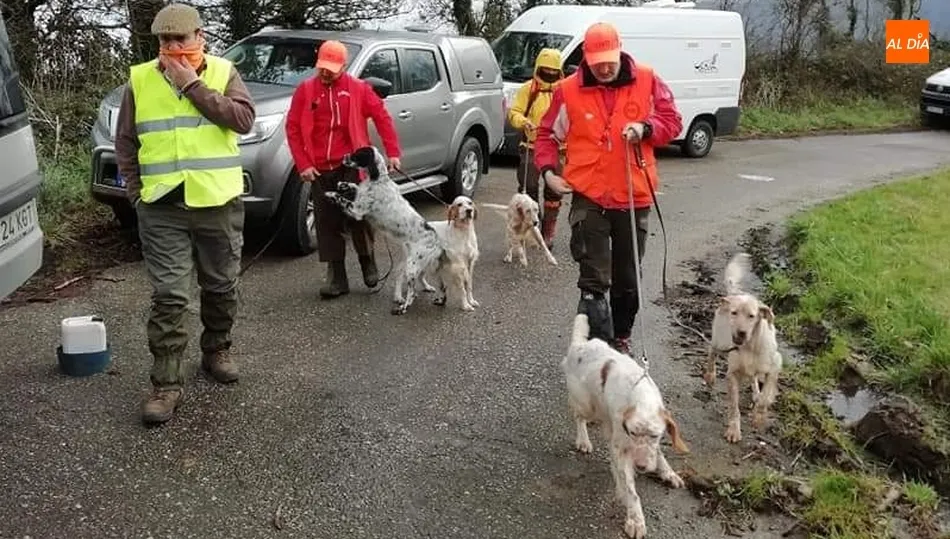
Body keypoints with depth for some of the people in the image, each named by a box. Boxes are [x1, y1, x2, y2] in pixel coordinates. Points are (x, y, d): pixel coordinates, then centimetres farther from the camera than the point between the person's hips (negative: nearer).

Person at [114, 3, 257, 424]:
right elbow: (125, 142, 8)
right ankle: (166, 384, -1)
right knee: (168, 296, -5)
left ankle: (216, 351, 35)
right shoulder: (140, 79, 4)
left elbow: (244, 119, -14)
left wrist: (194, 86, -16)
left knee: (221, 287, 13)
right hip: (162, 208, 0)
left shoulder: (223, 72, 2)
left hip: (219, 203, 1)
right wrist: (135, 191, 0)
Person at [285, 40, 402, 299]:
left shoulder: (358, 89, 1)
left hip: (350, 165, -2)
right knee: (327, 223, 4)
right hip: (319, 170, 2)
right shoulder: (305, 90, 4)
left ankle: (368, 263, 18)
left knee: (357, 217, -6)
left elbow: (382, 117, 4)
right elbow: (293, 128, 4)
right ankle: (336, 278, 11)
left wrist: (393, 152, -2)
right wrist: (303, 164, -3)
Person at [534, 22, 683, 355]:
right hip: (588, 196, -2)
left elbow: (672, 121, 4)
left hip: (634, 196, 2)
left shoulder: (647, 81, -2)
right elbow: (547, 134, 7)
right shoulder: (568, 90, -4)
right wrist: (548, 170, -7)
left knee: (627, 278, 15)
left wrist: (646, 128, -16)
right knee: (593, 281, -7)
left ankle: (621, 339, 32)